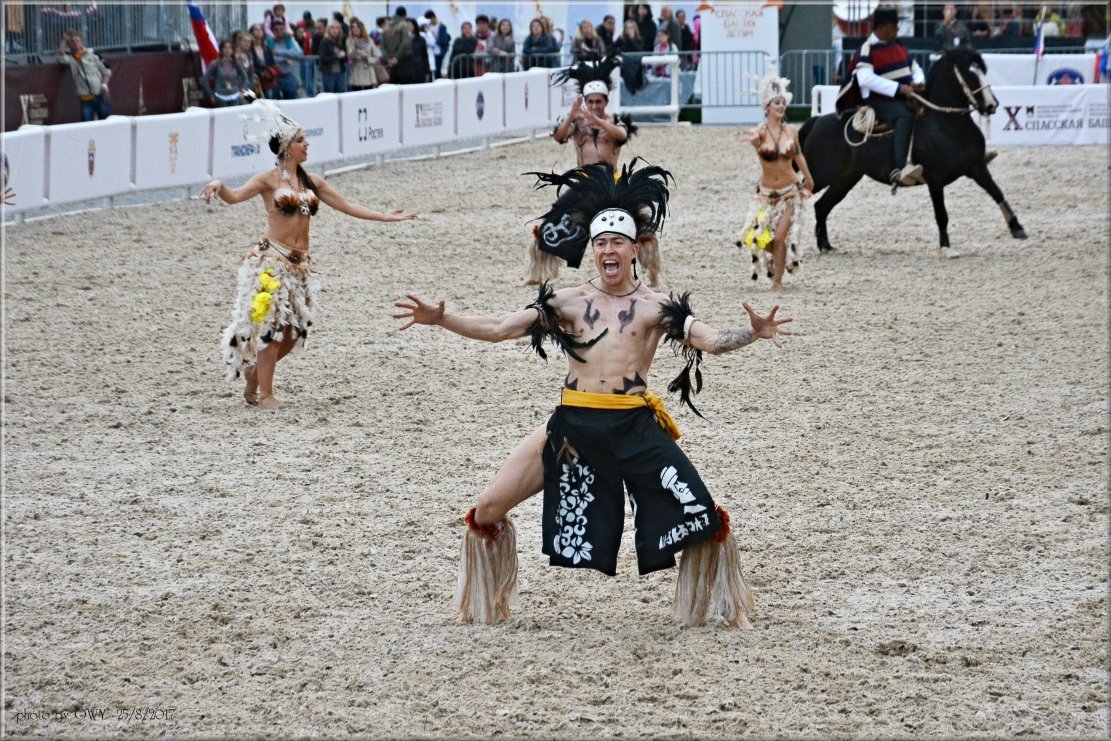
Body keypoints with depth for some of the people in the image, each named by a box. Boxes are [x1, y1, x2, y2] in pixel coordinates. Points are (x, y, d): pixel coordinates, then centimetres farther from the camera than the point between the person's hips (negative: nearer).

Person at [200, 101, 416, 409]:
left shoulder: (312, 182, 14)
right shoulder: (269, 180, -4)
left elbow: (347, 206, 21)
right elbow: (234, 196, -18)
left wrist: (385, 217, 21)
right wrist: (218, 186, -41)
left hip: (299, 263, 6)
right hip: (272, 259, -6)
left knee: (293, 332, 5)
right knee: (271, 325, -7)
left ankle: (254, 372, 28)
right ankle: (265, 394, 1)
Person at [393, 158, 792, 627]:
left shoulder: (655, 307, 3)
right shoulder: (568, 303, 9)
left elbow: (712, 341, -6)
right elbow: (499, 329, 8)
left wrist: (753, 334, -26)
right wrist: (441, 320, -4)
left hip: (635, 428, -2)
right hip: (572, 426, 2)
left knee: (704, 516, -9)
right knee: (487, 510, -1)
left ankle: (726, 607, 14)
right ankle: (485, 605, 21)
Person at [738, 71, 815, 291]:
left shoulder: (791, 131, -3)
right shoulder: (761, 132, -13)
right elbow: (754, 138, -39)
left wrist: (808, 179, 28)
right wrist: (752, 138, -65)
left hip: (790, 192, 1)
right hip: (766, 193, -1)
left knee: (780, 238, -8)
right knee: (761, 237, 2)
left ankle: (777, 281, 5)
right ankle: (776, 257, 37)